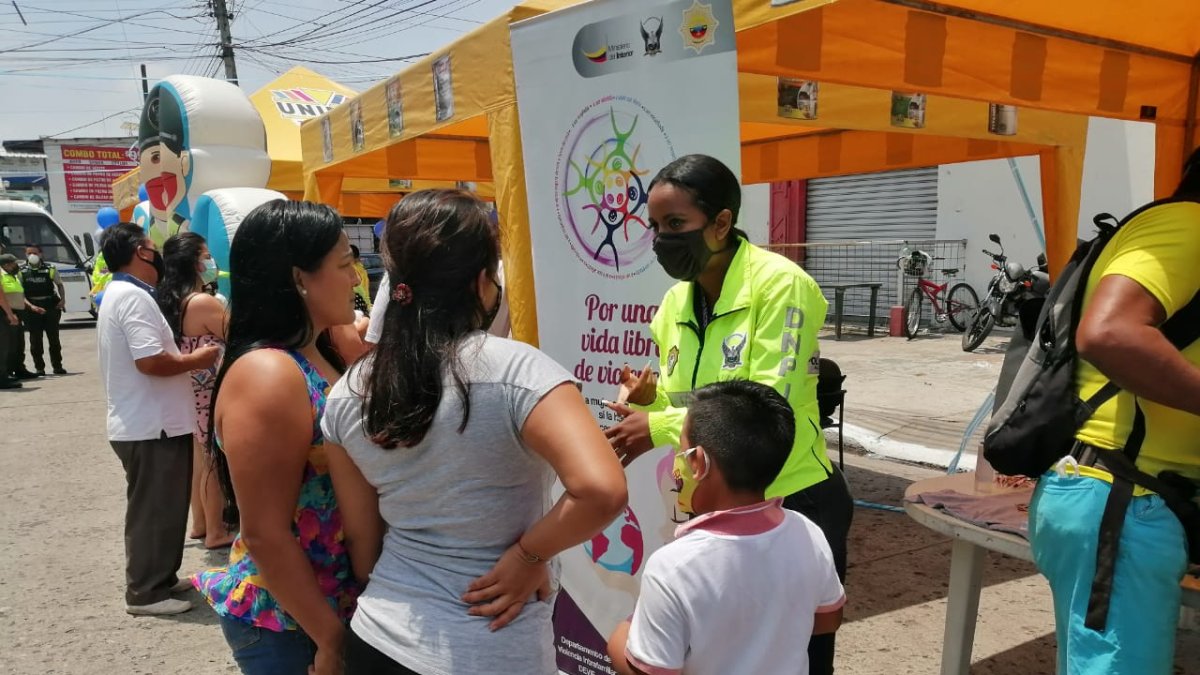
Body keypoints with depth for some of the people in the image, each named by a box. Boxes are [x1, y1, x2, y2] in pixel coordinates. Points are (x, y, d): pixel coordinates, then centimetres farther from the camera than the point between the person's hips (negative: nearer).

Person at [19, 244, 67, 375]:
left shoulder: (50, 269, 4)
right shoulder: (21, 272, 3)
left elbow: (59, 285, 14)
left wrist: (62, 299, -4)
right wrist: (31, 306, -16)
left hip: (51, 306, 0)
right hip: (32, 309, 0)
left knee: (54, 338, 4)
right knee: (35, 340, 4)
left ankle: (57, 366, 12)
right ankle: (39, 368, 11)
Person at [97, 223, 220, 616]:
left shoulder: (117, 294, 15)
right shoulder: (134, 297, -19)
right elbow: (150, 361, -28)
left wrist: (184, 356, 14)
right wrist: (197, 359, -14)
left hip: (140, 422, 11)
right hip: (152, 426, -11)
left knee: (158, 508, 19)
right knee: (153, 510, 0)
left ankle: (160, 578, 30)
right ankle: (146, 592, 10)